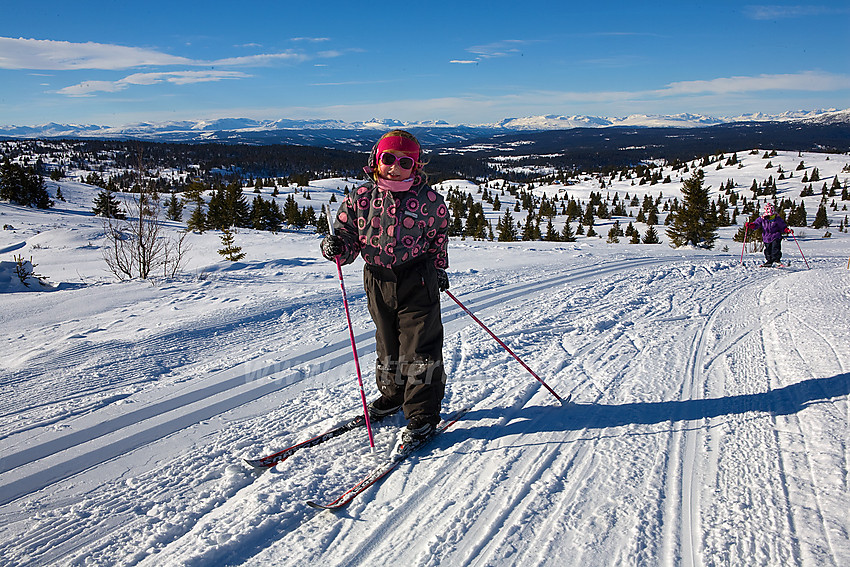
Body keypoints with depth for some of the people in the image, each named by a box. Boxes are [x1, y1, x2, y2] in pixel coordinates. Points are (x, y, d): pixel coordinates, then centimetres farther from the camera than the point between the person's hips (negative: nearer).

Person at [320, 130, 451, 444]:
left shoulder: (429, 200, -6)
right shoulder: (360, 197, -3)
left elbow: (438, 238, 11)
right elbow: (349, 240, 0)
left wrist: (439, 269, 13)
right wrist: (335, 248, -20)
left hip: (417, 282, -3)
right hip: (378, 282, 3)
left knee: (419, 349, -2)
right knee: (388, 347, 18)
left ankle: (423, 413, 11)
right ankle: (392, 395, 41)